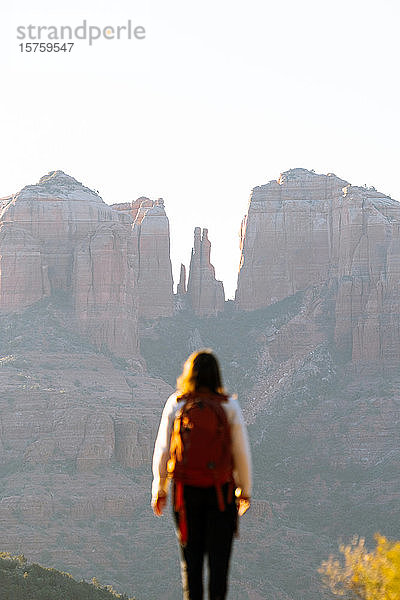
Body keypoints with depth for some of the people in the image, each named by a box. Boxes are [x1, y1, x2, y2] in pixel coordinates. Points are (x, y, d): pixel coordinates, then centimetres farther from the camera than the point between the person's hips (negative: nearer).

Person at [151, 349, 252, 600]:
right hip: (221, 490, -1)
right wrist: (245, 491, 8)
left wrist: (160, 490, 10)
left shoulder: (175, 404, -3)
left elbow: (162, 450, -1)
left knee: (191, 559, 12)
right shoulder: (229, 405, -5)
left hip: (186, 489, 1)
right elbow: (241, 452, -3)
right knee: (219, 557, 3)